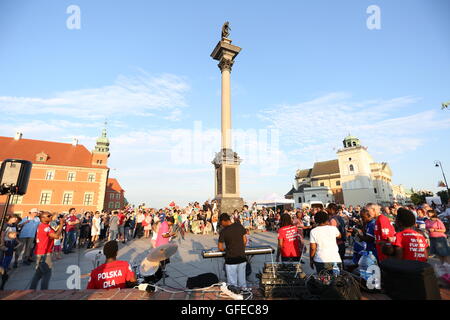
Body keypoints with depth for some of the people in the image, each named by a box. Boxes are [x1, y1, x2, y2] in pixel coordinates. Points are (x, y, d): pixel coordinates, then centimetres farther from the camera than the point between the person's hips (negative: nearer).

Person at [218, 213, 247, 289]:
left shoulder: (223, 231, -15)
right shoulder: (239, 226, -4)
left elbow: (220, 248, -9)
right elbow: (245, 240, 5)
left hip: (231, 260, -4)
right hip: (242, 258, 4)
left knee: (232, 284, 12)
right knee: (242, 281, 20)